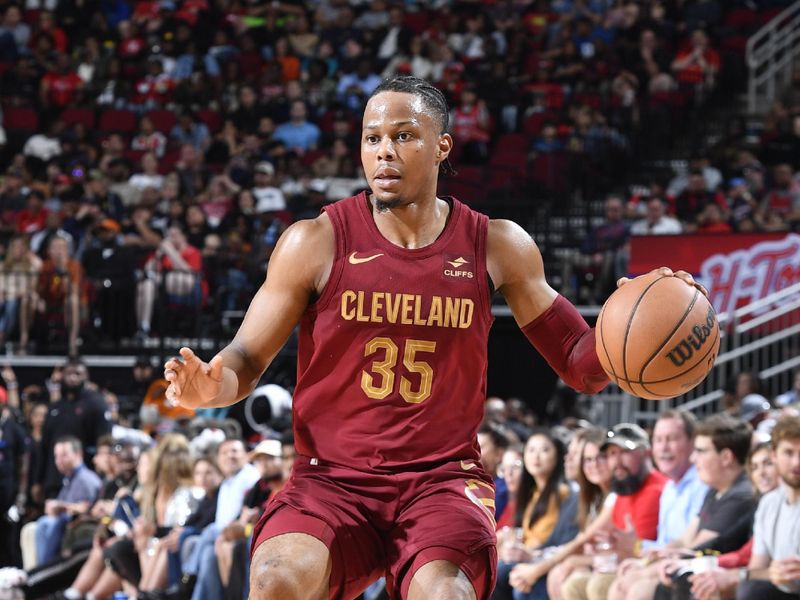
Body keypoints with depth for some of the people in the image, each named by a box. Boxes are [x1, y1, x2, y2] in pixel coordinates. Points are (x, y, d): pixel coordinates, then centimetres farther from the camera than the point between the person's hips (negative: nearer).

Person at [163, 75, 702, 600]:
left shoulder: (498, 246, 4)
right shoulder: (316, 243, -1)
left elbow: (581, 365, 9)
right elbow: (248, 360, 4)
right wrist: (210, 385, -19)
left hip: (443, 477, 0)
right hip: (333, 477, 0)